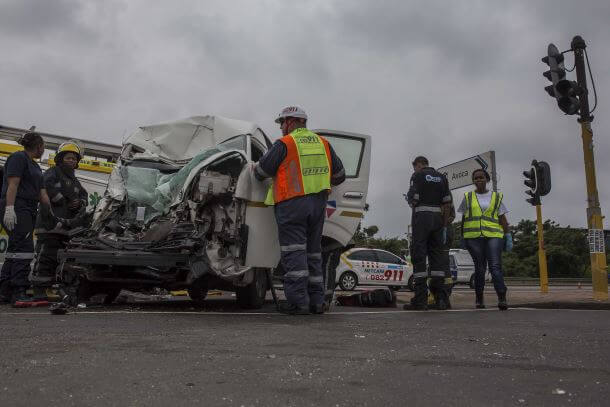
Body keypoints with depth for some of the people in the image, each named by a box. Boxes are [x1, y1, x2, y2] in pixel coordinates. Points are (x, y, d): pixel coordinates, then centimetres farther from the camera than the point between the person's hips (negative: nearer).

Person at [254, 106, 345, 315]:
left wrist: (255, 169, 23)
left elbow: (261, 171, 0)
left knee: (294, 251, -4)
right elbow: (339, 174, 20)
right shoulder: (323, 143, 14)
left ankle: (298, 301, -7)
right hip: (318, 203, 6)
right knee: (313, 252, 12)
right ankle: (316, 301, 14)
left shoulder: (284, 144, -4)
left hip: (292, 203, -6)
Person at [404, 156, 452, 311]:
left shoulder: (418, 175, 0)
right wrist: (445, 225, 10)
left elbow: (413, 198, -10)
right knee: (438, 255, 7)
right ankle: (442, 298, 4)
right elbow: (448, 203, 10)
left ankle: (420, 300, -8)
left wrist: (409, 200, 14)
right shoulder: (442, 177, 16)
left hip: (421, 216, -5)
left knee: (419, 256, -5)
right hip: (438, 217, 5)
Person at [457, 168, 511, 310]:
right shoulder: (468, 197, 14)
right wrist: (463, 237, 12)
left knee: (495, 266, -12)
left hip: (493, 235, 0)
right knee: (479, 268, 1)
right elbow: (463, 219, 16)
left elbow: (502, 218, 12)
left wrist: (508, 236, 4)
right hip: (474, 236, 1)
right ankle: (479, 299, 10)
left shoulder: (497, 197, 14)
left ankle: (502, 299, -16)